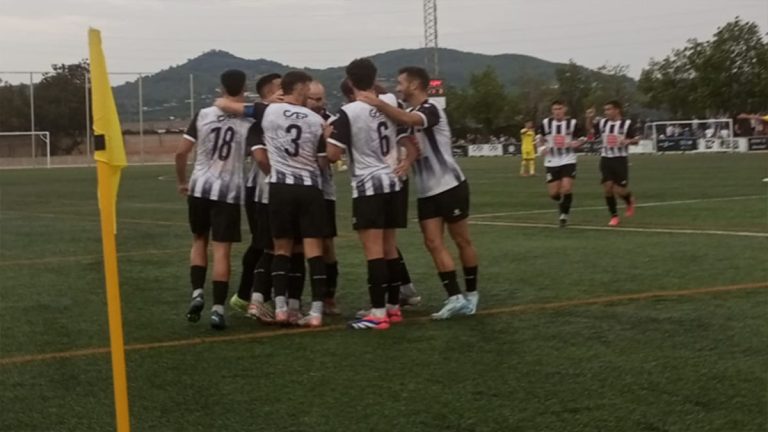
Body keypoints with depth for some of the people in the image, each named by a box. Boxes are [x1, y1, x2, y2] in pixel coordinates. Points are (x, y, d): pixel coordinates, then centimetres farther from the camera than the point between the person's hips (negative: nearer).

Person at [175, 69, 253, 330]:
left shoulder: (203, 115, 3)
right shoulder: (249, 121, -3)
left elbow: (181, 153, 2)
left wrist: (182, 182, 16)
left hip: (200, 188, 2)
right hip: (229, 192, -2)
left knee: (199, 241, 21)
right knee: (222, 250, 1)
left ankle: (197, 294, 6)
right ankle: (218, 308, -3)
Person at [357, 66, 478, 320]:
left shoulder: (431, 110, -15)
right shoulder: (409, 114, 13)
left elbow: (408, 120, -37)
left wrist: (378, 103, -42)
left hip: (450, 186, -8)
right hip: (427, 192, 8)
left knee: (462, 241, 4)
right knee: (433, 243, -4)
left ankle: (471, 294, 17)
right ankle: (455, 298, -6)